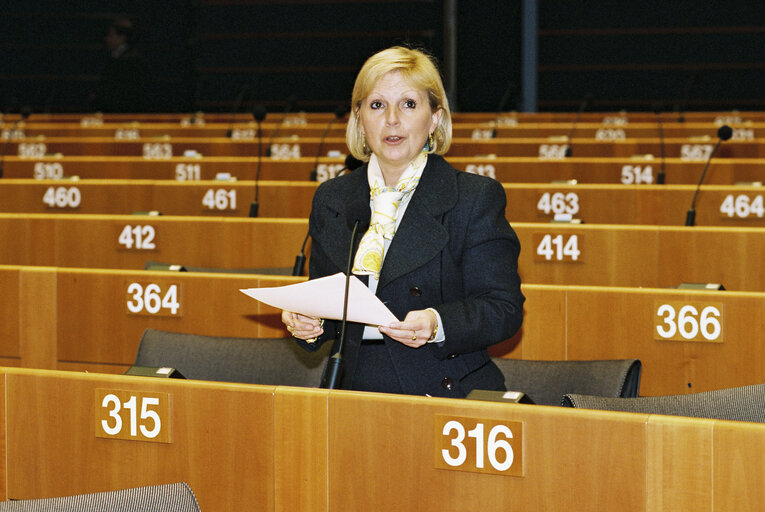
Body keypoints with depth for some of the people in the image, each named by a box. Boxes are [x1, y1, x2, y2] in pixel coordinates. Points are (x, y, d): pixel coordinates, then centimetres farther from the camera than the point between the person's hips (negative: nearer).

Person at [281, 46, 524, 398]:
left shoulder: (477, 199, 1)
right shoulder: (331, 200, 15)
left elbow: (504, 309, -3)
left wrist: (438, 324, -20)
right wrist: (307, 322, -2)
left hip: (447, 399, -4)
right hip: (357, 394, 4)